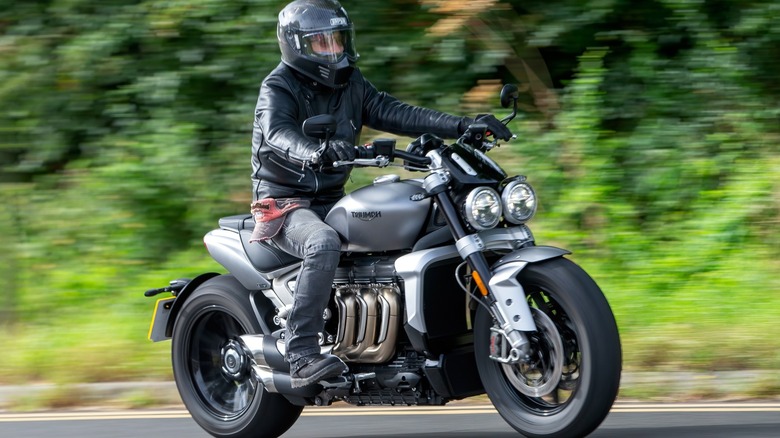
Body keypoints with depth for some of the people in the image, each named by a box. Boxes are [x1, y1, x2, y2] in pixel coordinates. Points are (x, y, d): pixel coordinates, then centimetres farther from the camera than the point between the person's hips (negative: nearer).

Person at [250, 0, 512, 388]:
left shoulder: (351, 84, 12)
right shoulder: (278, 87, -9)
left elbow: (396, 114, 3)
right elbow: (277, 132, -30)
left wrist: (463, 126, -11)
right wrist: (314, 153, -53)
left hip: (332, 202, 7)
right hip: (284, 203, -7)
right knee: (324, 244, -39)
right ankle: (302, 356, -39)